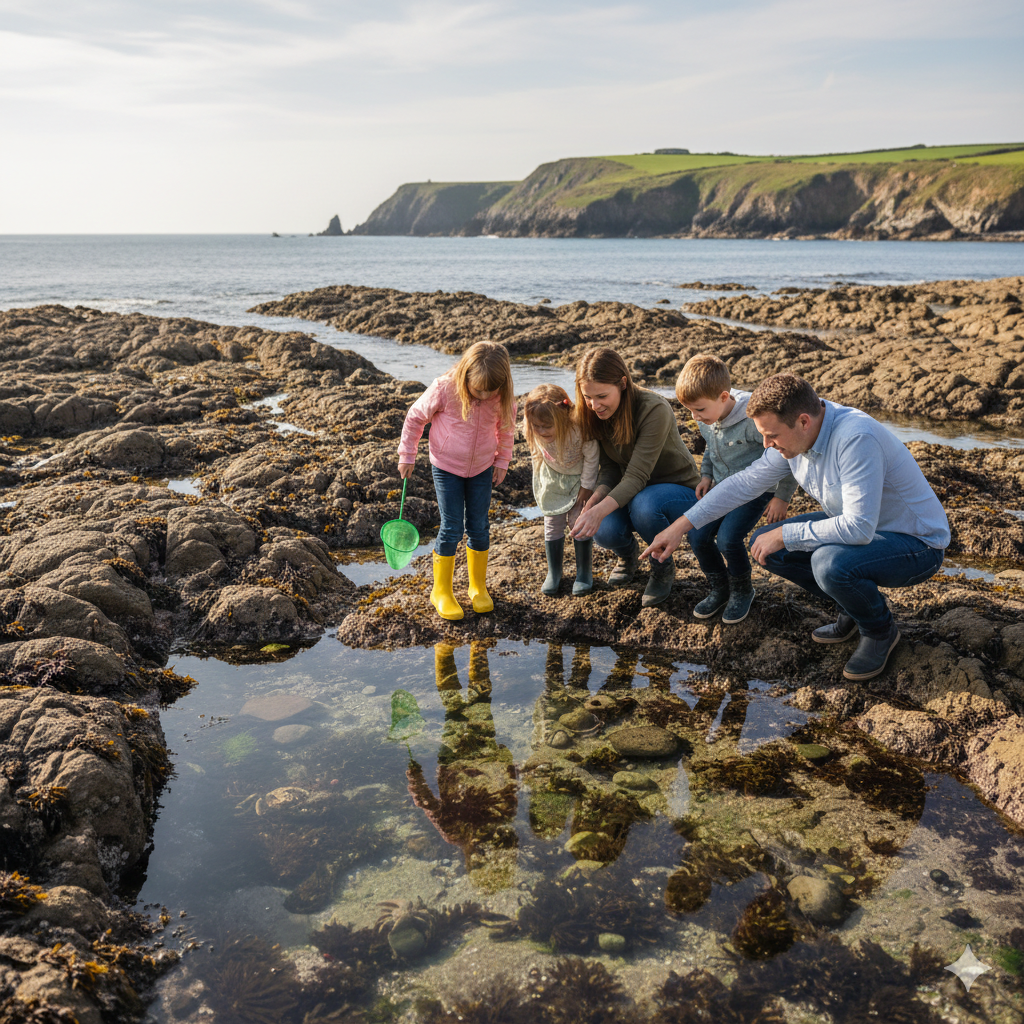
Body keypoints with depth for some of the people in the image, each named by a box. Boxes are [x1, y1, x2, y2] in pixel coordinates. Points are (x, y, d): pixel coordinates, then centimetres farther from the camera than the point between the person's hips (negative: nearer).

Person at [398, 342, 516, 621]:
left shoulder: (503, 398, -16)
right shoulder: (444, 389, -24)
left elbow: (506, 428, 5)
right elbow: (415, 417, -9)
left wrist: (502, 461, 8)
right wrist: (407, 456, -3)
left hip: (482, 468, 3)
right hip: (446, 467, -2)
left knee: (479, 527, 7)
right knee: (451, 529, -3)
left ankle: (478, 586, 27)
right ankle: (441, 592, 14)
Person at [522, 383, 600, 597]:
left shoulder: (580, 431, -39)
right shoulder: (535, 434, -28)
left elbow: (591, 459, -22)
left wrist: (586, 487, -14)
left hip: (579, 478, -3)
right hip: (553, 480, 3)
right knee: (553, 523, 6)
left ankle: (584, 573, 16)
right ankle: (553, 573, 21)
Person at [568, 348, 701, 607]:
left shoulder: (654, 410, -30)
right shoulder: (596, 413, -10)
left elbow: (637, 475, -34)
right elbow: (610, 466, -7)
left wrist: (600, 510, -49)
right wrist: (598, 495, -29)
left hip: (678, 488, -4)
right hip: (630, 491, 4)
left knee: (643, 505, -39)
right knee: (604, 530, -28)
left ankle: (663, 568, -7)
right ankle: (628, 553, 12)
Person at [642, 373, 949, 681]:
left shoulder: (855, 439, -34)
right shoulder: (794, 435, -8)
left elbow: (858, 528, -37)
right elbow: (744, 482, 2)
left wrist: (783, 536, -25)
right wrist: (680, 527, -1)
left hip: (917, 543, -8)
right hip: (859, 526, 8)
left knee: (829, 562, -35)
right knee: (764, 544, -3)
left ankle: (880, 630, -2)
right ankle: (853, 609, 13)